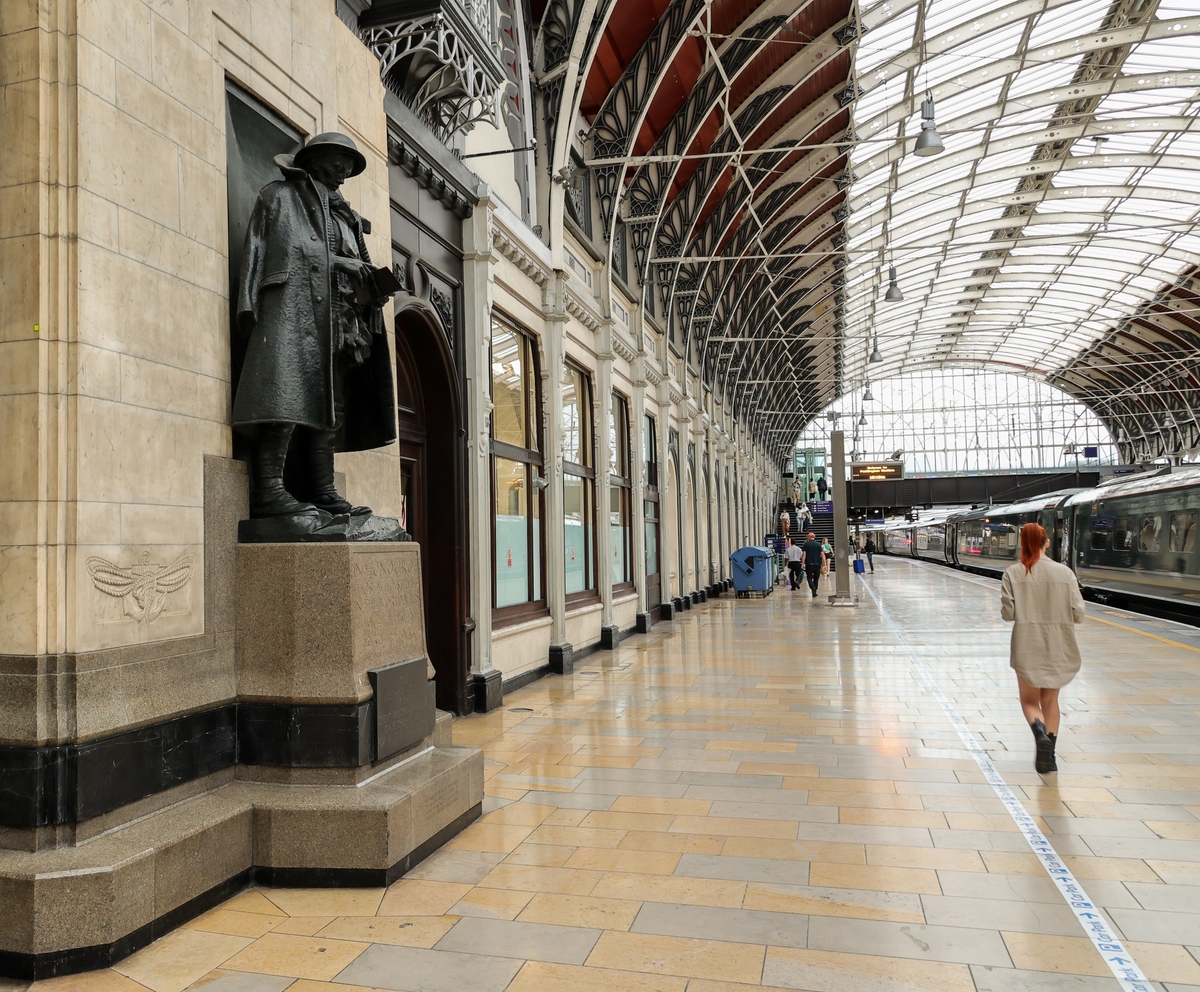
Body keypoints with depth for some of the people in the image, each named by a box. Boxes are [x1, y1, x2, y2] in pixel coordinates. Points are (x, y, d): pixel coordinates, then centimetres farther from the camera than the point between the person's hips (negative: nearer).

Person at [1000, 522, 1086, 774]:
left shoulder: (1013, 573, -8)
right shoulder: (1064, 572, -5)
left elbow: (1007, 613, -9)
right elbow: (1078, 614, -5)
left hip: (1027, 646, -1)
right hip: (1057, 646, 2)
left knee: (1030, 700, 13)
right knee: (1050, 699, 18)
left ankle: (1040, 732, -17)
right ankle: (1048, 755, 16)